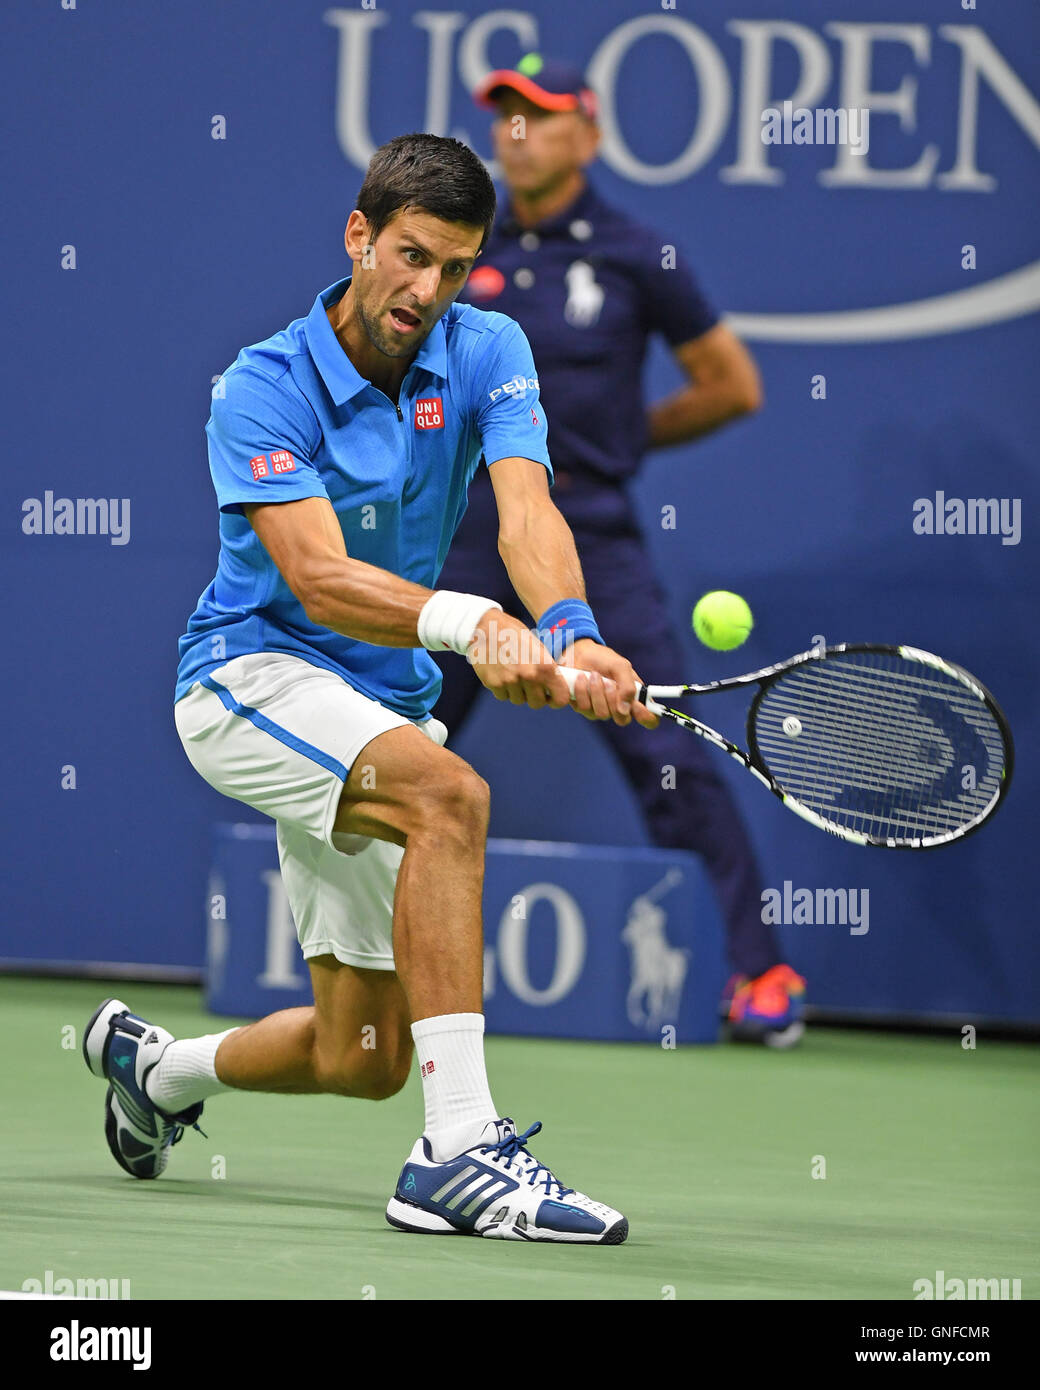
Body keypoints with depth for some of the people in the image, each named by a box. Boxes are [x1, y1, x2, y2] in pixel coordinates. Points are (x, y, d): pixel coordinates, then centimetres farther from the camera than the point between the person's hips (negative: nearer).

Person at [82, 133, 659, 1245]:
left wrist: (570, 633, -43)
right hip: (251, 675, -6)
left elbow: (527, 513, -21)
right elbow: (319, 577, -30)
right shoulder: (264, 389, -17)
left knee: (365, 1060, 8)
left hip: (382, 707, 6)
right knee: (448, 794, -36)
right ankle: (459, 1152, -39)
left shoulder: (487, 354, -4)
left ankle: (155, 1067, 40)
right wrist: (470, 625, -48)